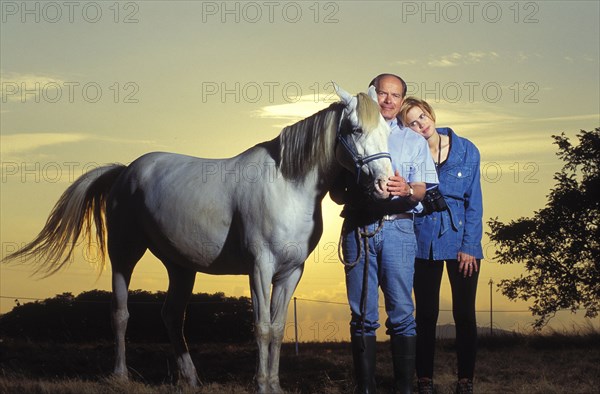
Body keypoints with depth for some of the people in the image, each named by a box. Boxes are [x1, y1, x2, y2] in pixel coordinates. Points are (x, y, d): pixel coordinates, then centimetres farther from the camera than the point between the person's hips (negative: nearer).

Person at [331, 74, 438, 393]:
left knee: (401, 313, -4)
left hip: (397, 227, 0)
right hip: (358, 228, 0)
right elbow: (335, 190, 12)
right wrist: (347, 197, -11)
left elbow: (422, 189, 6)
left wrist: (407, 190, -17)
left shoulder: (414, 141, 15)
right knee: (362, 314, 1)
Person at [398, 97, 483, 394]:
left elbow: (474, 202, -1)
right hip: (425, 243, 0)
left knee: (464, 314, 2)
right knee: (426, 314, 4)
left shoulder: (467, 150, -2)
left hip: (462, 240, 0)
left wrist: (469, 246, -5)